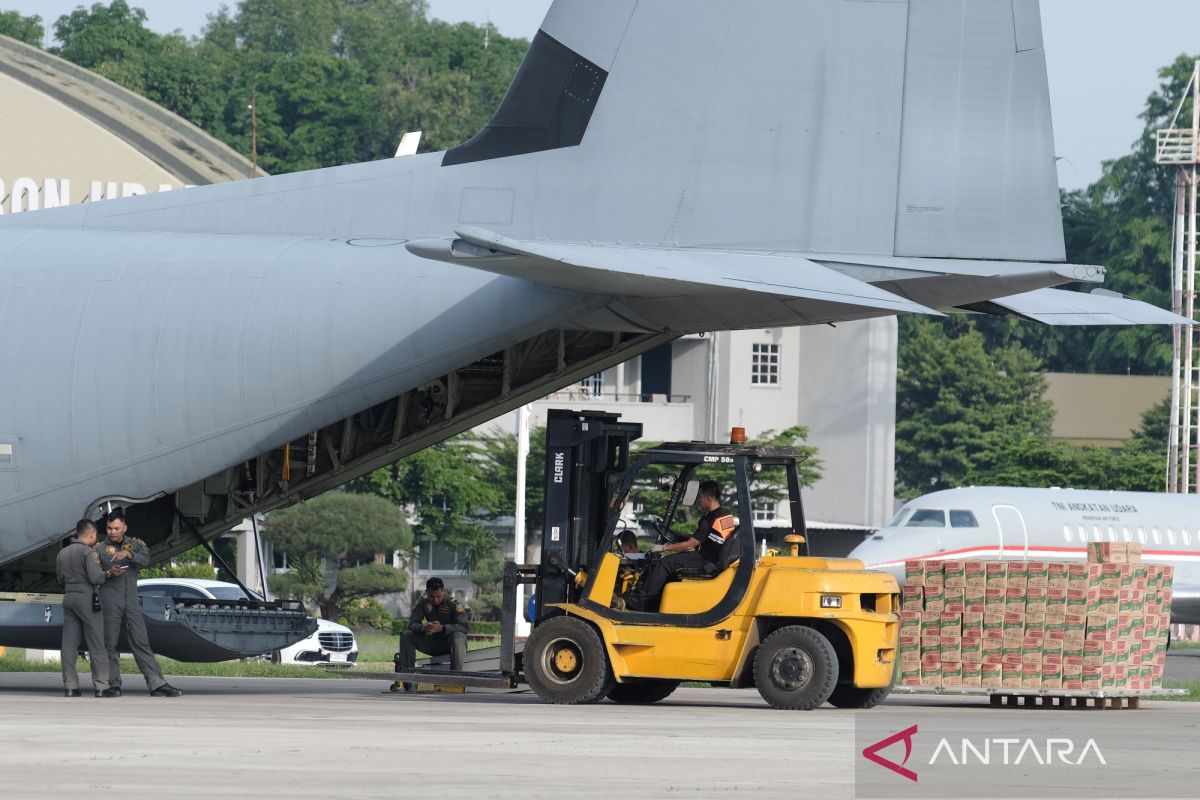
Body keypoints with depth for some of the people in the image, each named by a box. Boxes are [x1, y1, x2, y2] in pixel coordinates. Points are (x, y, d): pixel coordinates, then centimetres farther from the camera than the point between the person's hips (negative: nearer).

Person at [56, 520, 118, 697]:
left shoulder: (63, 553, 12)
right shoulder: (87, 552, -11)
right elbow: (96, 578, -17)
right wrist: (108, 573, 0)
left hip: (69, 598, 7)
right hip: (86, 598, -7)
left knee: (69, 644, 5)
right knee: (96, 645, -2)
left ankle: (70, 687, 3)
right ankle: (101, 687, -5)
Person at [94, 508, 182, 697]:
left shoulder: (135, 544, 13)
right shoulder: (99, 549, 8)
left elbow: (145, 559, -6)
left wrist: (128, 554, -23)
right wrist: (109, 573, -18)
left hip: (131, 602, 2)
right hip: (109, 602, -2)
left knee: (141, 643, -2)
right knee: (110, 645, -1)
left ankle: (157, 684, -7)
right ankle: (114, 685, 4)